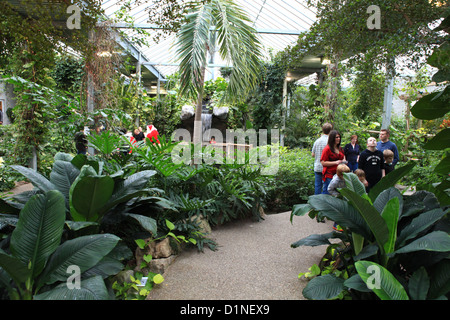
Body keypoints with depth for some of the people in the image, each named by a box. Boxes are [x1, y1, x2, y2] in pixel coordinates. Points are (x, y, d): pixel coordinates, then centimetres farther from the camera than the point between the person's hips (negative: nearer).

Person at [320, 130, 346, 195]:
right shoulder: (327, 149, -9)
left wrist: (343, 161, 9)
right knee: (327, 193, -6)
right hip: (329, 175, -7)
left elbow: (343, 157, 33)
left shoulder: (340, 149, 14)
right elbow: (323, 162, -13)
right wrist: (335, 162, -17)